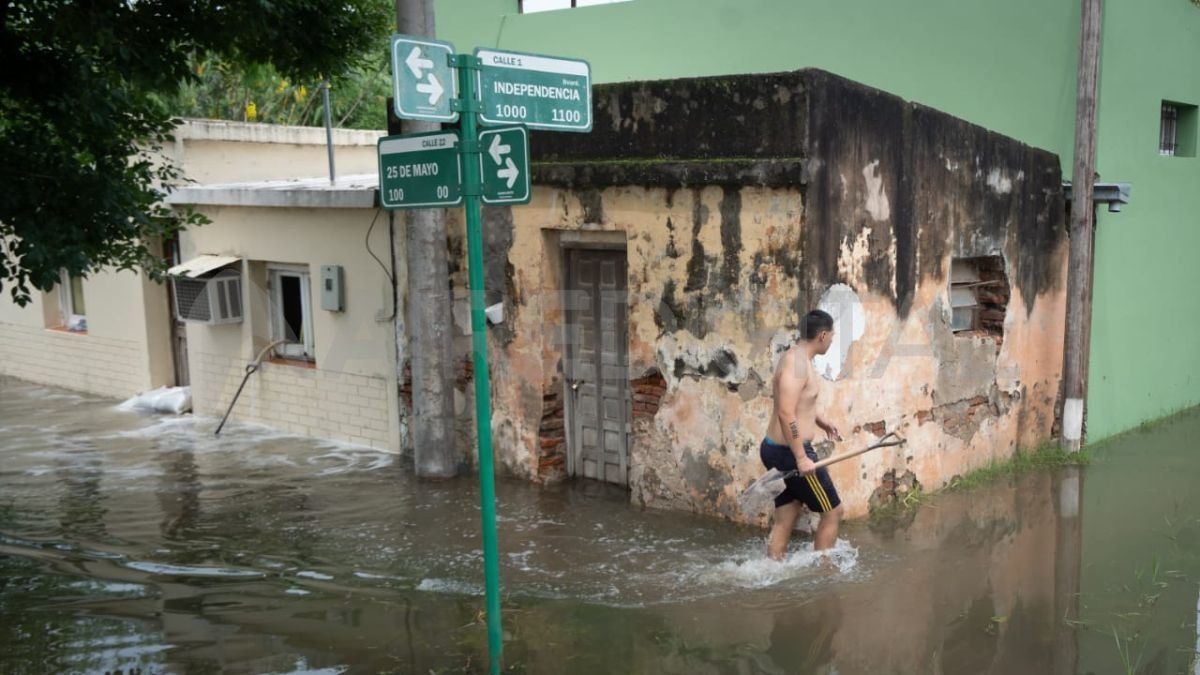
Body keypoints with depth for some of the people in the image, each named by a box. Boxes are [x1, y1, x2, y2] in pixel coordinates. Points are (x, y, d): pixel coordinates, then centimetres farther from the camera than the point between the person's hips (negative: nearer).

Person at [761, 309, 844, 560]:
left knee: (784, 520, 12)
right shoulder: (797, 363, -19)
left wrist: (820, 421, 26)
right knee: (832, 512, 5)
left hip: (778, 450, 10)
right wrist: (801, 458, -26)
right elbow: (786, 413, -27)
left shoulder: (797, 357, 13)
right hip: (790, 453, -10)